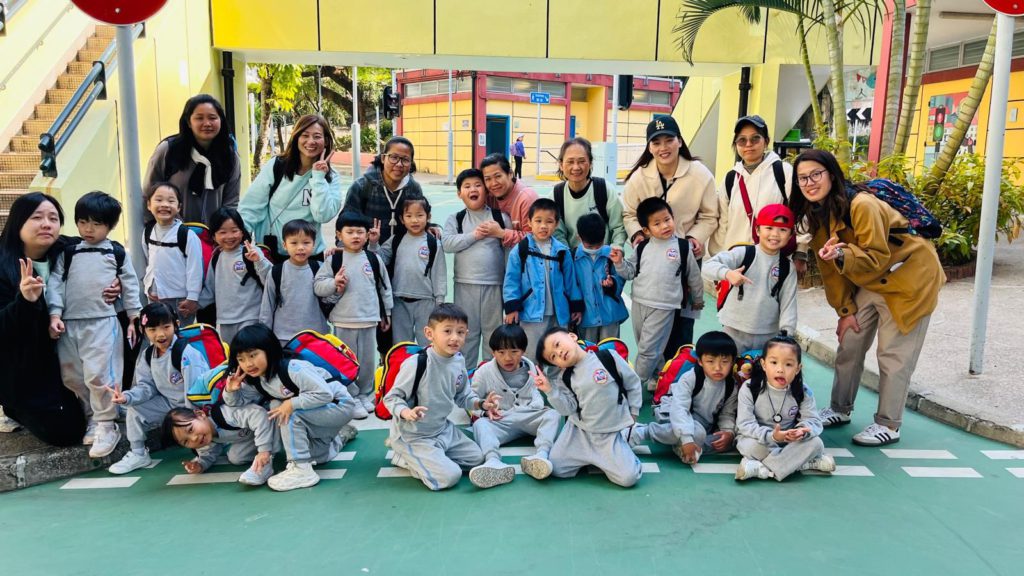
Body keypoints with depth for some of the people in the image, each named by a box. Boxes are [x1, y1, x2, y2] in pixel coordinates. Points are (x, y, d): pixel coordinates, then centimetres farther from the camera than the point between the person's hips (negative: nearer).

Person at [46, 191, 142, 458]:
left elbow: (130, 286, 8)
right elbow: (56, 283, 6)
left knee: (98, 375, -10)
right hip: (70, 323, 4)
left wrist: (134, 318, 6)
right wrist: (55, 314, -5)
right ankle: (93, 418, 26)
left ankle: (106, 426, 2)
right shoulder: (67, 253, 10)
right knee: (71, 376, 10)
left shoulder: (117, 253, 6)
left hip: (102, 322, -4)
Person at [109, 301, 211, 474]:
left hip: (192, 408, -7)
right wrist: (127, 397, -19)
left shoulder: (186, 354, -25)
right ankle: (138, 454, 12)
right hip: (168, 403, 7)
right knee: (134, 409, -2)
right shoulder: (147, 356, 0)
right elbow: (146, 387, 2)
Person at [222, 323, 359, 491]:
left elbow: (325, 393, -34)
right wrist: (231, 391, -17)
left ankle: (301, 469, -22)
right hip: (317, 413, 9)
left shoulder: (292, 369, -31)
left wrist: (292, 404, -35)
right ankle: (334, 440, 47)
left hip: (339, 405, -9)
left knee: (290, 414, -28)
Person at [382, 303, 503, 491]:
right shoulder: (416, 363, -25)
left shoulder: (459, 362, -4)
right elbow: (391, 398, -18)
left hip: (443, 429, 8)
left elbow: (462, 396, 12)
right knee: (449, 476, -18)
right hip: (412, 436, -8)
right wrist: (407, 413, -37)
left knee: (476, 457, 13)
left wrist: (481, 404, -7)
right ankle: (405, 458, 6)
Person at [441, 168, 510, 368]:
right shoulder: (455, 219, 6)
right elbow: (447, 243, -10)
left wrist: (501, 233, -12)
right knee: (466, 331, 8)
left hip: (494, 284, 0)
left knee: (494, 331, 8)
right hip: (465, 284, 0)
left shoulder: (500, 216, 5)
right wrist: (474, 235, -13)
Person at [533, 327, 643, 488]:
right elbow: (568, 409, -7)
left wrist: (633, 414, 2)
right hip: (579, 430, 3)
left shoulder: (608, 358, -13)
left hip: (611, 432, -3)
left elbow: (633, 384, -1)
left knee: (628, 478, -16)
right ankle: (590, 458, 21)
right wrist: (549, 390, -19)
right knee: (556, 468, -2)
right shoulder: (566, 378, -2)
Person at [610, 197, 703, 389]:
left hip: (664, 307, -4)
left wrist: (698, 299, 17)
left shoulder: (683, 247, -4)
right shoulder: (642, 247, 2)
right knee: (647, 348, 16)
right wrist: (619, 263, -10)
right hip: (639, 303, 4)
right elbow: (630, 272, 9)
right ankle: (657, 378, 34)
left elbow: (693, 276, 7)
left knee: (648, 348, -4)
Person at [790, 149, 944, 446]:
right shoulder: (816, 214, -3)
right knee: (848, 346, 10)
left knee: (894, 355, -3)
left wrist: (841, 254, -41)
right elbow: (830, 267, 0)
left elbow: (877, 258, -24)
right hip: (868, 283, 8)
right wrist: (845, 309, -1)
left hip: (910, 279, -7)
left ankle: (888, 425, 9)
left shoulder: (862, 205, -27)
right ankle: (840, 409, 26)